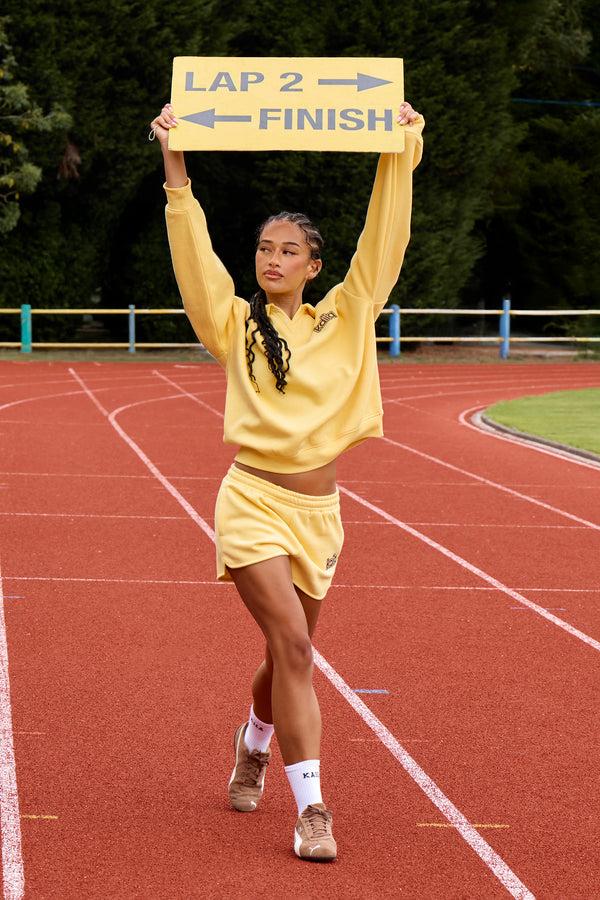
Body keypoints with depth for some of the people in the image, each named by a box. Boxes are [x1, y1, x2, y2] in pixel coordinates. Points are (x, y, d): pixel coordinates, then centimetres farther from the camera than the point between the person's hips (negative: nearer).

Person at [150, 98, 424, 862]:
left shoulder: (344, 317, 8)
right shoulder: (236, 325, 2)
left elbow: (382, 241, 2)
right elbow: (194, 254, -8)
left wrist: (400, 154, -4)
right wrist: (175, 165, -16)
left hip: (319, 506, 3)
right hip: (255, 499, -3)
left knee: (287, 654, 16)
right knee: (292, 646, -17)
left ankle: (254, 744, 47)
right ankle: (311, 809, -13)